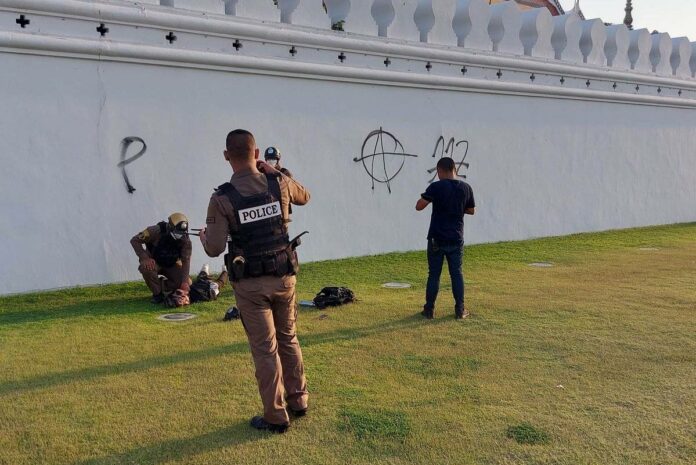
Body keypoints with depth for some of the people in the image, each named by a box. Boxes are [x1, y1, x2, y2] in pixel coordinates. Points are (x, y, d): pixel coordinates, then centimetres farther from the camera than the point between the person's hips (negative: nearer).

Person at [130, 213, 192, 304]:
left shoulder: (185, 241, -19)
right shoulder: (156, 231, -27)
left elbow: (186, 261, -22)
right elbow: (134, 240, -20)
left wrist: (185, 282, -34)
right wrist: (145, 258, -33)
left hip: (172, 265, 2)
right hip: (154, 262, -2)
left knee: (187, 283, -18)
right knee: (146, 268, -38)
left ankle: (161, 286, 5)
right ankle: (157, 294, -15)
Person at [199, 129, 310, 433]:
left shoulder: (221, 198, -14)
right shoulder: (279, 183, -5)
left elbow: (214, 249, -14)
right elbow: (304, 197, 18)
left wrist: (203, 235, 8)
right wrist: (273, 171, 21)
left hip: (251, 284, -3)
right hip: (284, 276, 3)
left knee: (265, 348, 6)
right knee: (288, 339, 21)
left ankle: (276, 417, 17)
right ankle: (298, 400, 34)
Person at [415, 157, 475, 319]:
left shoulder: (436, 187, -12)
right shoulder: (466, 188, 1)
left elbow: (419, 206, -13)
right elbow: (471, 210, 13)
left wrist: (427, 197, 6)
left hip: (437, 239, -3)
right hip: (456, 239, 3)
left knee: (434, 274, 6)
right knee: (457, 274, 11)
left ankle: (429, 309, 12)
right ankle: (460, 310, 14)